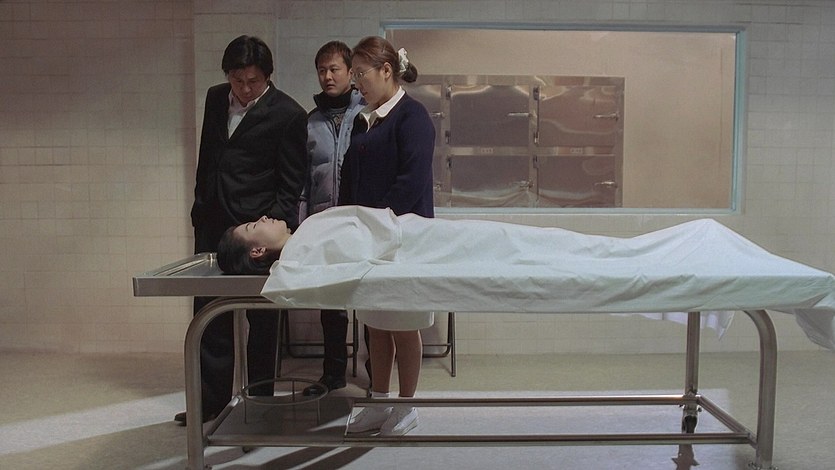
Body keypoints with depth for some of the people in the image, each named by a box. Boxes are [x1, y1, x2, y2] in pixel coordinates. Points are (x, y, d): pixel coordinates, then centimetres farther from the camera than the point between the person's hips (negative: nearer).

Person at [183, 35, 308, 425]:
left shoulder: (288, 115, -10)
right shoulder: (215, 98, 8)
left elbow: (291, 184, -8)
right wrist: (200, 209, 15)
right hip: (213, 224, 6)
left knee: (262, 319, 6)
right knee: (210, 314, 9)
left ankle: (259, 400, 19)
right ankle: (212, 399, 21)